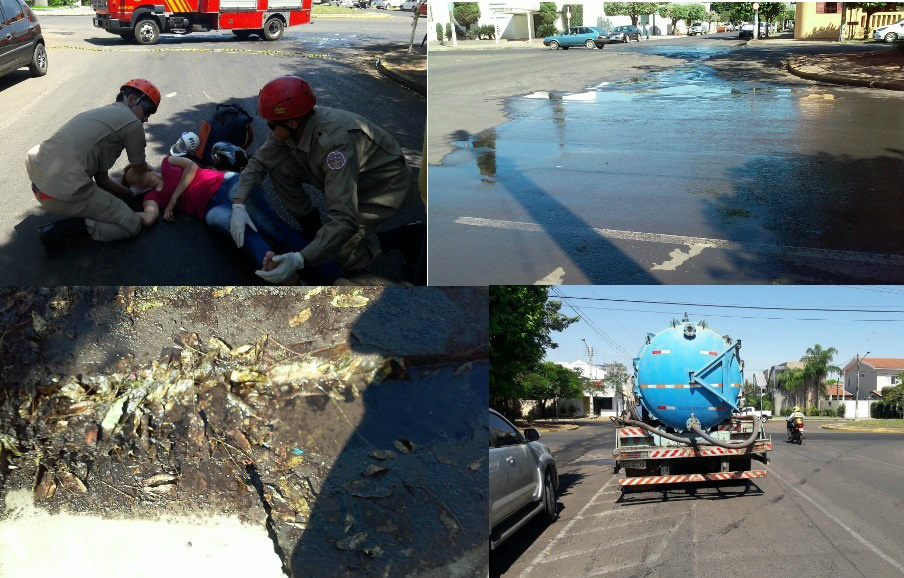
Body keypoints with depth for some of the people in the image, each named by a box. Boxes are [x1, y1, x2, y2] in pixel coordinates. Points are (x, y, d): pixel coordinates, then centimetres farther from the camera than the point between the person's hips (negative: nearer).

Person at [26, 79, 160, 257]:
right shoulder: (132, 123, -2)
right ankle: (59, 230, -8)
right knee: (132, 224, 2)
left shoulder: (100, 114, 25)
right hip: (62, 194, -10)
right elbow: (141, 170, 13)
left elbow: (101, 179, 27)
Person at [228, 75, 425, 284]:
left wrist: (299, 260, -52)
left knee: (345, 255, -18)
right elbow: (258, 163, -5)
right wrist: (239, 206, -21)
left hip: (387, 185, -7)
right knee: (279, 167, -11)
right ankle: (312, 229, 7)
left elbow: (344, 219, -45)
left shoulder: (336, 141, -40)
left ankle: (408, 236, 2)